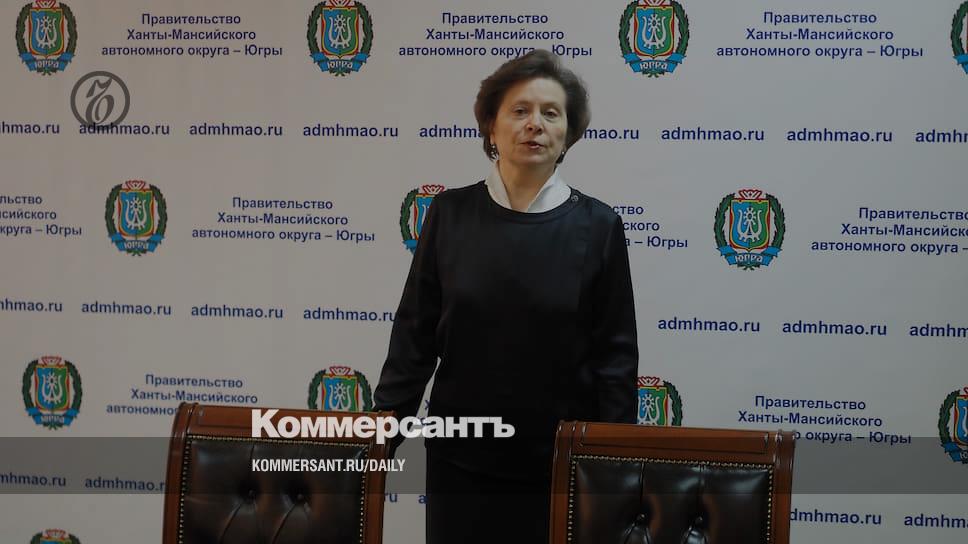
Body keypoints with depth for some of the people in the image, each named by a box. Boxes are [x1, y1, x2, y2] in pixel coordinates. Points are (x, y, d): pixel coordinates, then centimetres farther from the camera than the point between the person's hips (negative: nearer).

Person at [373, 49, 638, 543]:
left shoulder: (597, 226, -4)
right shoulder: (450, 213, 0)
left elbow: (615, 355, -2)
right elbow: (414, 336, 2)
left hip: (562, 464, -1)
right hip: (460, 458, 1)